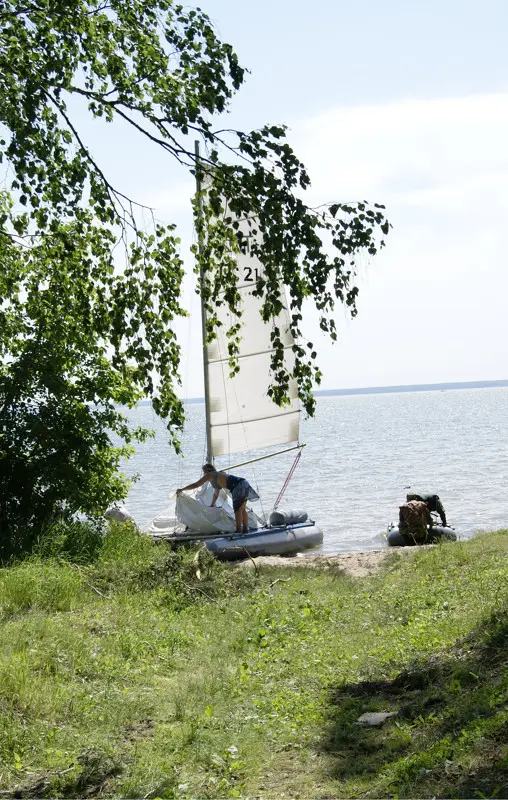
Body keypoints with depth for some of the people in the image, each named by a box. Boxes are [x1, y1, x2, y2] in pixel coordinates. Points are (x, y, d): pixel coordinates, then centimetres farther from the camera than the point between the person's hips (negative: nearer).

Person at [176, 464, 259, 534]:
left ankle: (239, 530, -6)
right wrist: (212, 505, 48)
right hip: (244, 483, 9)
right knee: (242, 509, 14)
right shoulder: (218, 475, 32)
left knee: (237, 509, -5)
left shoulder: (209, 475, 8)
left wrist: (181, 490, 15)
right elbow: (216, 494, 40)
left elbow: (196, 485, 8)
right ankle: (245, 529, 16)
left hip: (239, 486, -9)